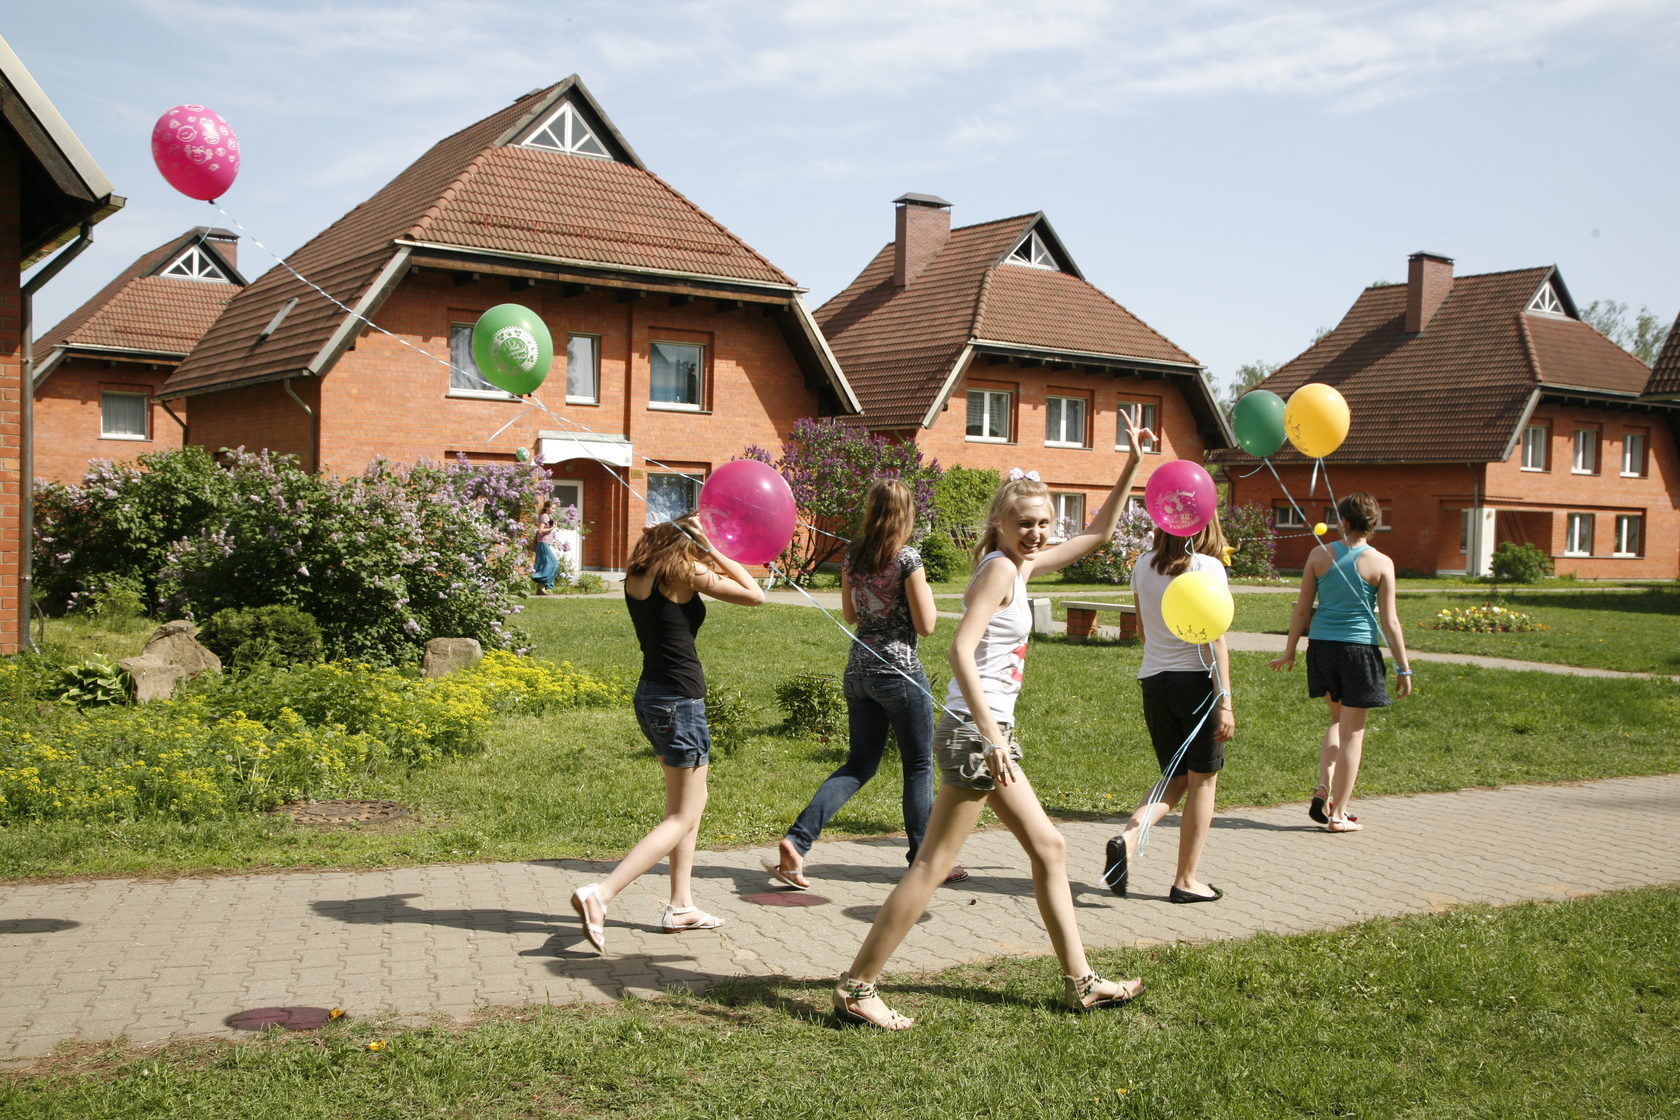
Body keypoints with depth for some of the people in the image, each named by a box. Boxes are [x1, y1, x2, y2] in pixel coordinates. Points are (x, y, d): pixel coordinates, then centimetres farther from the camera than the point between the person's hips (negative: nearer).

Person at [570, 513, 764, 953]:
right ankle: (599, 894, -13)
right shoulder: (685, 571, -13)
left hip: (650, 696, 9)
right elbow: (755, 595, -10)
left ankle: (680, 906, 26)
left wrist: (712, 562, 19)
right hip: (680, 700, -9)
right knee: (682, 817, -1)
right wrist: (717, 554, -2)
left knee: (691, 802, 22)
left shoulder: (638, 574, 9)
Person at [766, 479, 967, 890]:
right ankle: (924, 861, 16)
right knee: (919, 766, 9)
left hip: (858, 669, 6)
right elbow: (925, 625, -10)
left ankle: (797, 841, -2)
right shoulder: (907, 558, -13)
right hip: (899, 670, -6)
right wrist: (926, 593, 7)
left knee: (859, 765, 13)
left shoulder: (853, 556, 6)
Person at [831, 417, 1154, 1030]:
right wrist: (992, 737, -28)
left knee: (1049, 847, 16)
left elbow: (1097, 533, 26)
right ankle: (856, 989, 0)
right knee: (933, 865, -6)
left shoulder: (1022, 564, 13)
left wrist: (1132, 464, 22)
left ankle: (1080, 980, 27)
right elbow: (961, 650, -24)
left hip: (991, 732, 10)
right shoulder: (1001, 568, -13)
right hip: (974, 731, -10)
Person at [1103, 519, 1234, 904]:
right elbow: (1214, 639, -14)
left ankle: (1129, 836, -8)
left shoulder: (1144, 565, 5)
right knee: (1202, 781, 8)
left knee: (1176, 779, 17)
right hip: (1197, 680, -5)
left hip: (1153, 680, 5)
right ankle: (1186, 880, 12)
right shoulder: (1208, 568, -10)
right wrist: (1224, 701, -14)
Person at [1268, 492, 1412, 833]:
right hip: (1360, 649, -3)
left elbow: (1302, 609, 3)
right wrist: (1403, 668, 1)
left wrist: (1289, 651, 13)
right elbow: (1389, 620, -7)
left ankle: (1323, 790, 10)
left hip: (1321, 647, 3)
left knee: (1338, 719, 24)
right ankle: (1338, 814, 9)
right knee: (1352, 732, 6)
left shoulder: (1320, 556, 0)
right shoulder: (1381, 563, -7)